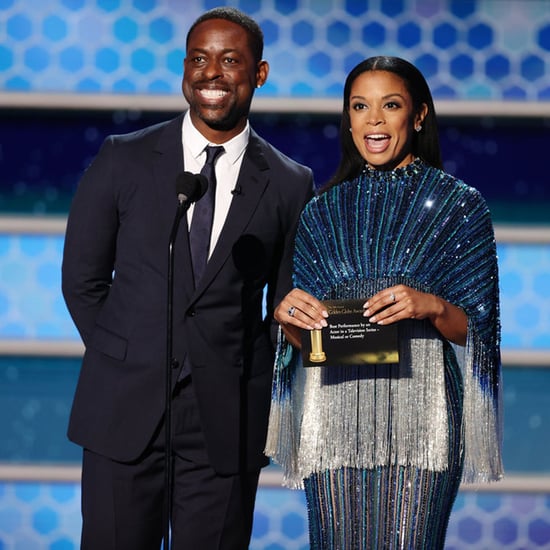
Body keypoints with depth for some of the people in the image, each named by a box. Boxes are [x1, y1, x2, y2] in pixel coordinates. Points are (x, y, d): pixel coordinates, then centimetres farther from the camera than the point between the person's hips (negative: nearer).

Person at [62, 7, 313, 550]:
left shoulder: (290, 184, 4)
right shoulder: (123, 159, 3)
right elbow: (82, 279, 9)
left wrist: (252, 392, 5)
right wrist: (126, 366, 7)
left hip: (227, 422, 0)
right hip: (124, 412, 0)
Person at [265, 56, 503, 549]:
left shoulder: (459, 205, 4)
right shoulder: (325, 210, 13)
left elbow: (473, 328, 1)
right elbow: (301, 339, 14)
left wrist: (431, 307, -18)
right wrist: (289, 314, -8)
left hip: (418, 413, -3)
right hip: (334, 413, 3)